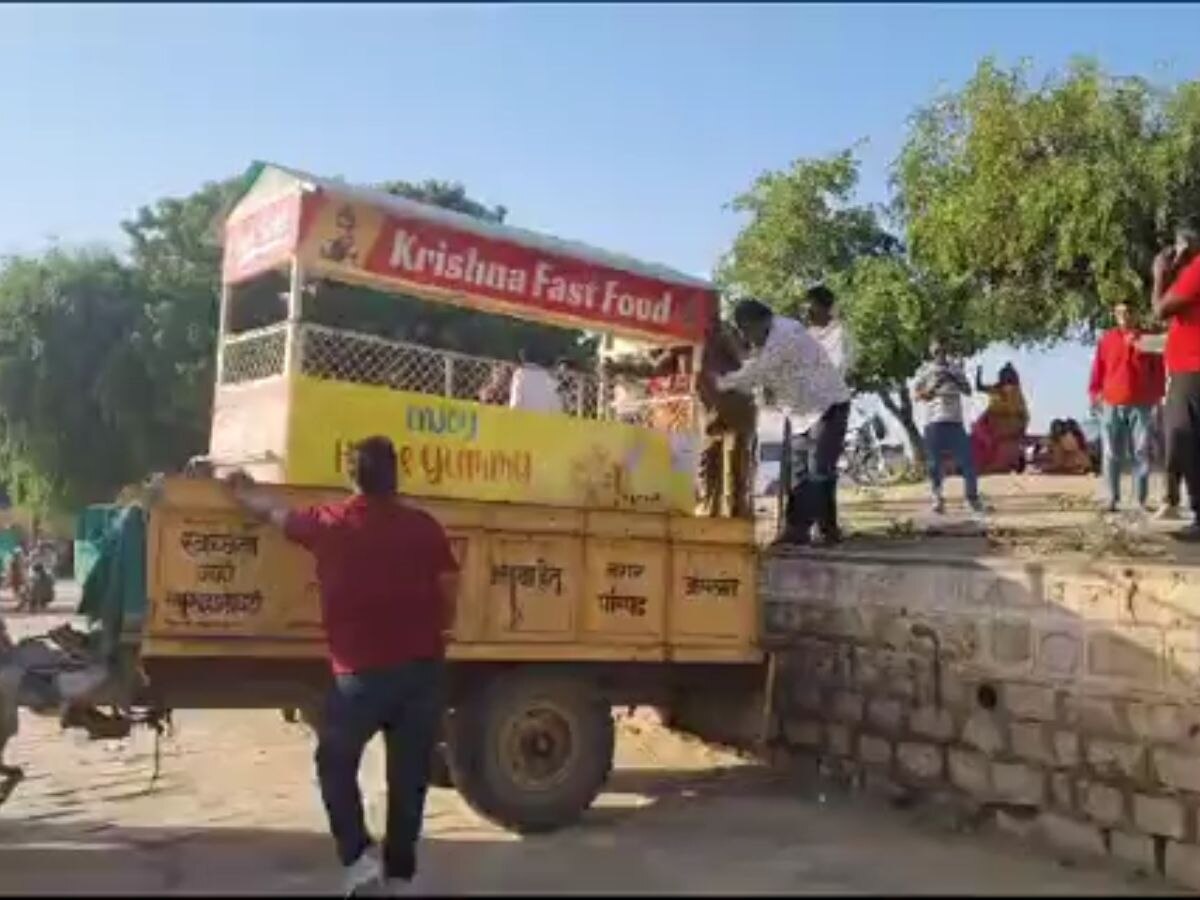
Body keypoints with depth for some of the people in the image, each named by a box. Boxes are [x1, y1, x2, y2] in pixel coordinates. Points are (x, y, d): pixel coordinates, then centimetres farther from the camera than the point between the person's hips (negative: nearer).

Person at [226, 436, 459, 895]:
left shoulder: (329, 523, 0)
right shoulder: (424, 526, 0)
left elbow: (274, 512, 19)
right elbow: (449, 592, 5)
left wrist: (242, 491, 39)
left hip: (360, 671, -2)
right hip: (421, 668, 2)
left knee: (336, 764, 18)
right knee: (409, 775, 12)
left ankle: (359, 857, 6)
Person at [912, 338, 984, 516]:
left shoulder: (956, 368, 15)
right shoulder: (925, 370, 9)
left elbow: (968, 390, 6)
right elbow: (917, 394, 0)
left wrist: (954, 379, -11)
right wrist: (932, 389, -19)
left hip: (955, 421, 1)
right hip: (934, 422, -1)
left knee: (966, 460, -5)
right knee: (934, 463, -3)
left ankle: (972, 496, 4)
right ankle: (938, 499, 5)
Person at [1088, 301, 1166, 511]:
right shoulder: (1106, 339, 10)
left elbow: (1158, 370, 11)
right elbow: (1098, 368, 9)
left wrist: (1158, 395, 4)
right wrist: (1094, 392, 1)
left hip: (1141, 405, 0)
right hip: (1111, 404, 0)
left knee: (1141, 454, -1)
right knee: (1111, 455, -2)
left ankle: (1142, 500, 2)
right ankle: (1112, 499, 1)